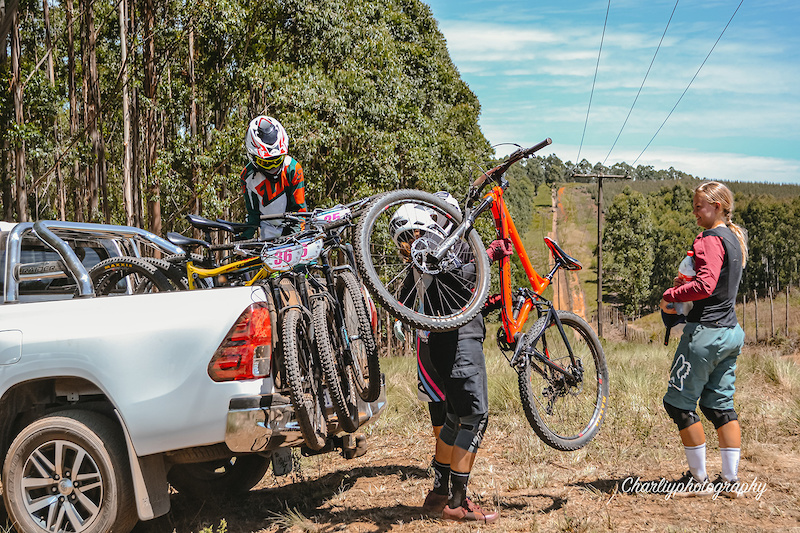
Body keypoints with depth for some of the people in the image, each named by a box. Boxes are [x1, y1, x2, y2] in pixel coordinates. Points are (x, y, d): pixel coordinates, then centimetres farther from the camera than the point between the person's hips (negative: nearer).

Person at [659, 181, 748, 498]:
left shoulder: (710, 239, -15)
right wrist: (686, 282, 10)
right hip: (731, 333, 9)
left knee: (679, 402, 1)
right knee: (720, 404, 13)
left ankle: (699, 479, 5)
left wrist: (671, 295, -12)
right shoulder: (735, 238, 14)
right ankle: (730, 480, 13)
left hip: (706, 331, -9)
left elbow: (705, 285, -26)